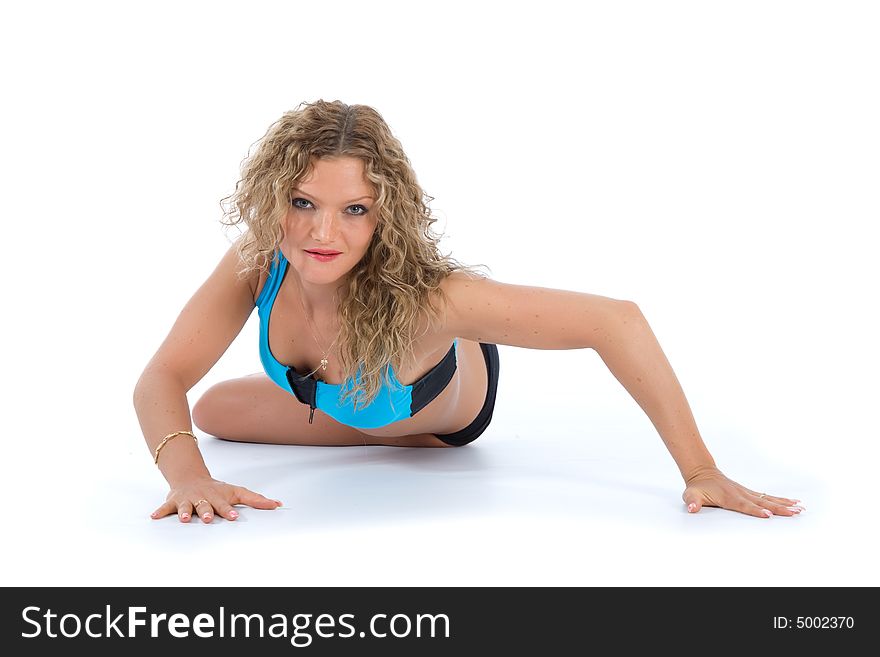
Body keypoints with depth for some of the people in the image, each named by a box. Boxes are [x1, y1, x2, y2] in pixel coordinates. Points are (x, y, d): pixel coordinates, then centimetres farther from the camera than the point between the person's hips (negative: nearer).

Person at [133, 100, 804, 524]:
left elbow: (616, 321, -50)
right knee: (209, 412, 22)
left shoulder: (423, 295, -50)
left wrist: (701, 472, -51)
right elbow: (162, 379, -34)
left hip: (448, 412, -3)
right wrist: (189, 474, -56)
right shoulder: (259, 263, -36)